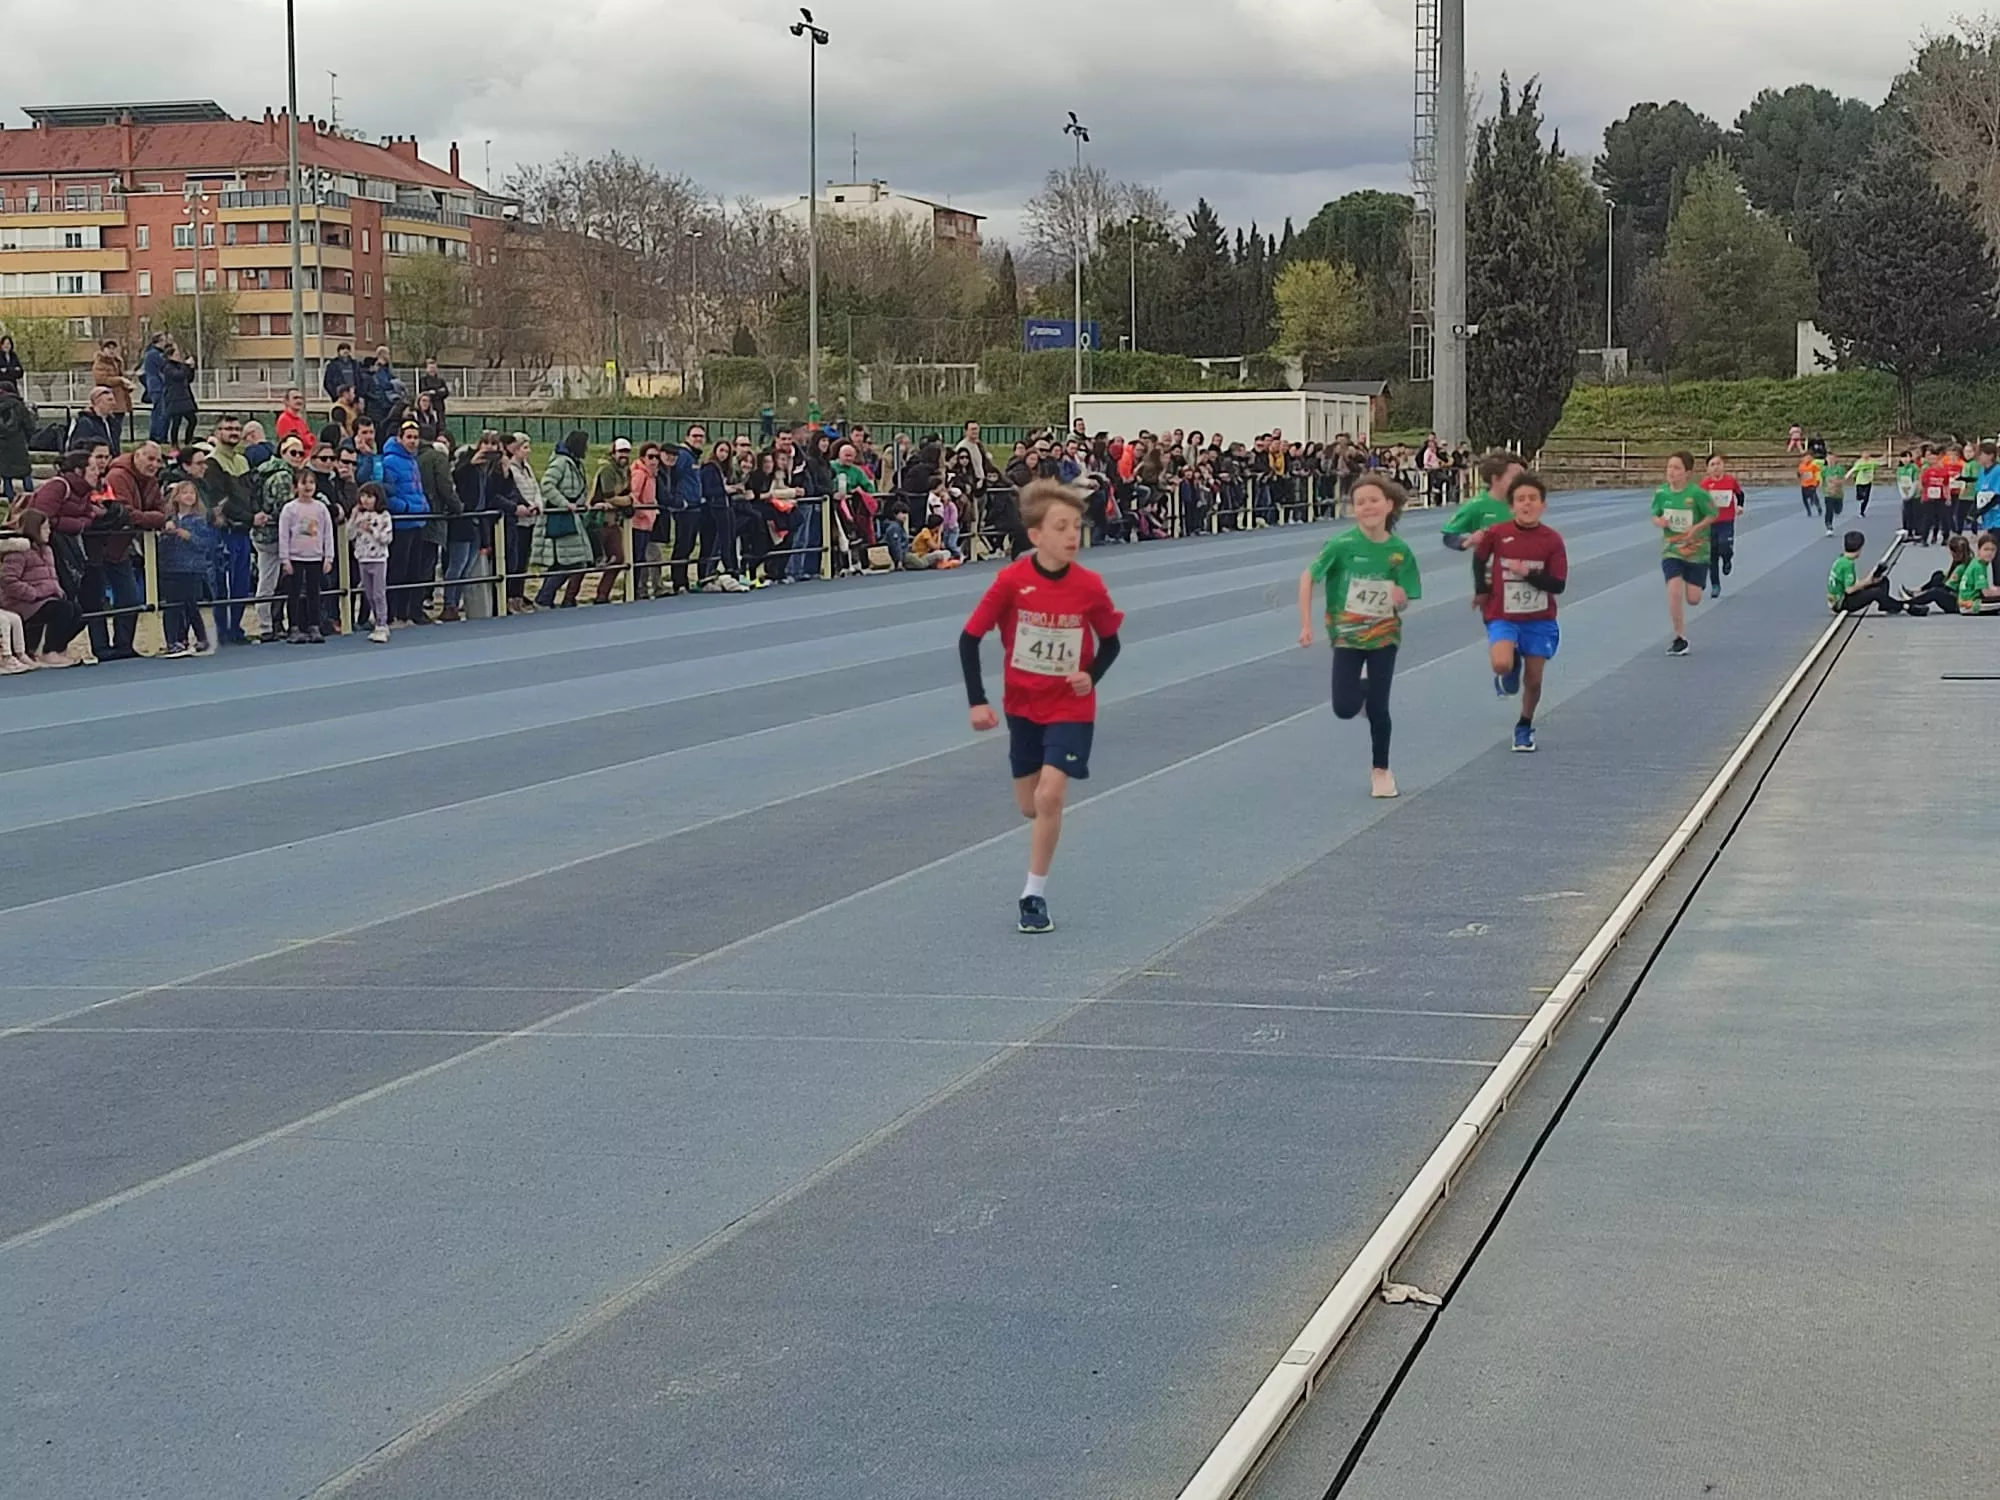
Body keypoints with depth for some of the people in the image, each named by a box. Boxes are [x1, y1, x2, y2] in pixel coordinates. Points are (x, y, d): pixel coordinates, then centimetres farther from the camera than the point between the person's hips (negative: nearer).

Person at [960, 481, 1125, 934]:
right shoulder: (1012, 581, -16)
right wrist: (977, 701, -13)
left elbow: (1110, 641, 3)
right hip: (1022, 706, 2)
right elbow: (970, 637, -8)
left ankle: (1035, 896, -5)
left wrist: (1092, 676, -15)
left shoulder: (1090, 586, -14)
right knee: (1029, 804, 11)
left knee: (1049, 795, -18)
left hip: (1070, 708, -2)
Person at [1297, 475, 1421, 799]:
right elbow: (1308, 578, -10)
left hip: (1383, 635, 1)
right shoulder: (1343, 545, -16)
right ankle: (1364, 686, 30)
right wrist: (1306, 624, -14)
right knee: (1345, 708, -6)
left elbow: (1403, 603, 2)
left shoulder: (1400, 551, -8)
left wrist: (1400, 599, -22)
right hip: (1346, 635, -1)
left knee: (1378, 708, -1)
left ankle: (1380, 770, 20)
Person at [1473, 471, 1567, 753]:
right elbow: (1479, 558, 12)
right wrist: (1481, 590, 11)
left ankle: (1525, 728, 31)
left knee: (1533, 680, 6)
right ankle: (1511, 671, 12)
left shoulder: (1552, 540, -9)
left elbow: (1558, 584, -10)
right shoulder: (1496, 534, -9)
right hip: (1503, 616, -1)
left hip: (1539, 620, 1)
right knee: (1502, 664, -26)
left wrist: (1528, 573, -22)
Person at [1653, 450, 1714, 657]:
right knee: (1674, 591, -16)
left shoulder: (1697, 494, -16)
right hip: (1671, 549, 2)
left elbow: (1712, 515, -5)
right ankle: (1680, 639, -3)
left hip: (1695, 550, -2)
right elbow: (1655, 515, 8)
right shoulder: (1661, 493, -5)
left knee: (1693, 599, 0)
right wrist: (1659, 522, -15)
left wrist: (1696, 528, -19)